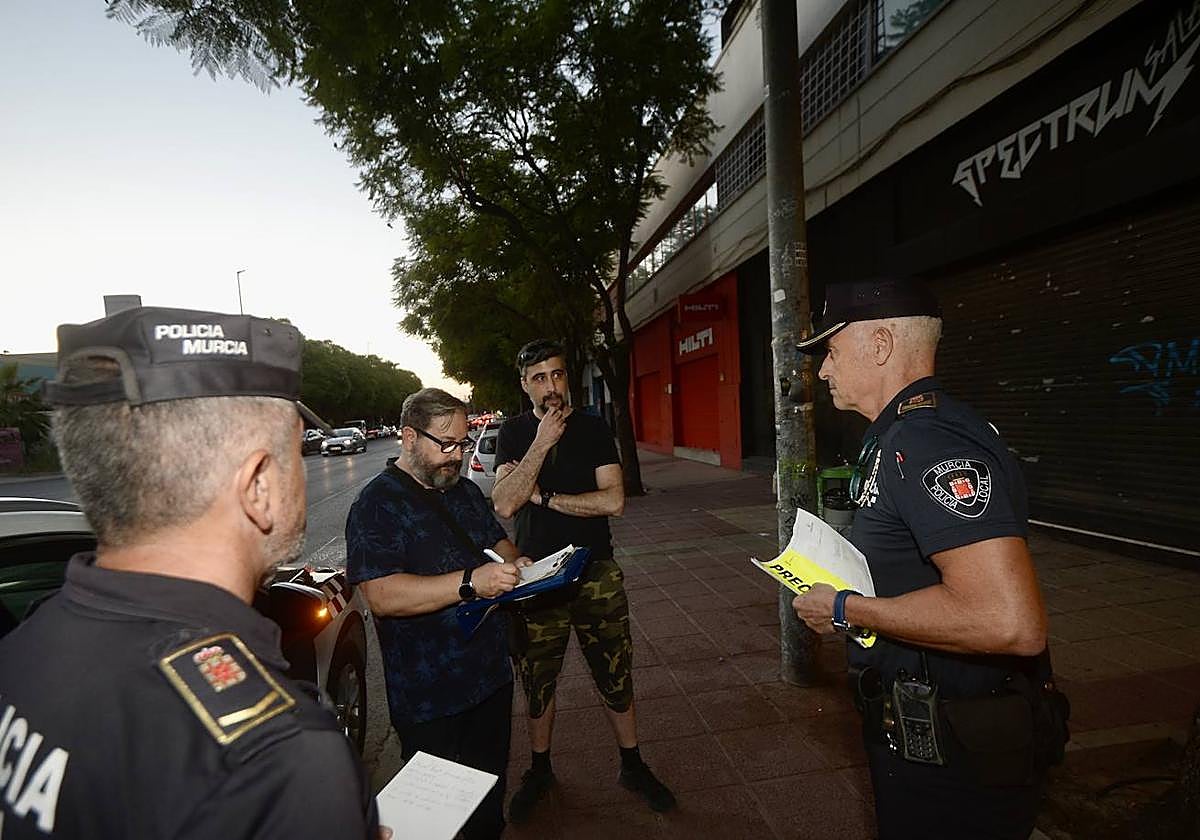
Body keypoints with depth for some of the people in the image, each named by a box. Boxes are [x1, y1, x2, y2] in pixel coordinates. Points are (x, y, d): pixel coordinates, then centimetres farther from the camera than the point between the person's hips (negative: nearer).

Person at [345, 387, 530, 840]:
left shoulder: (466, 492, 8)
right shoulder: (376, 505, -16)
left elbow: (498, 540, 20)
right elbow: (383, 596, -26)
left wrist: (515, 564, -4)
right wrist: (470, 582, -34)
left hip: (491, 678, 7)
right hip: (429, 698, -7)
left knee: (490, 795, 24)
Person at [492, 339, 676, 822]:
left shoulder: (592, 429, -2)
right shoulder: (513, 433, -1)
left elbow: (613, 501, -13)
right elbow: (504, 505, -16)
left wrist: (542, 496, -13)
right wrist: (543, 442, -22)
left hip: (596, 573, 0)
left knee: (616, 678, 12)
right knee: (537, 682, 15)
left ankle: (632, 766, 34)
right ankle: (540, 769, 39)